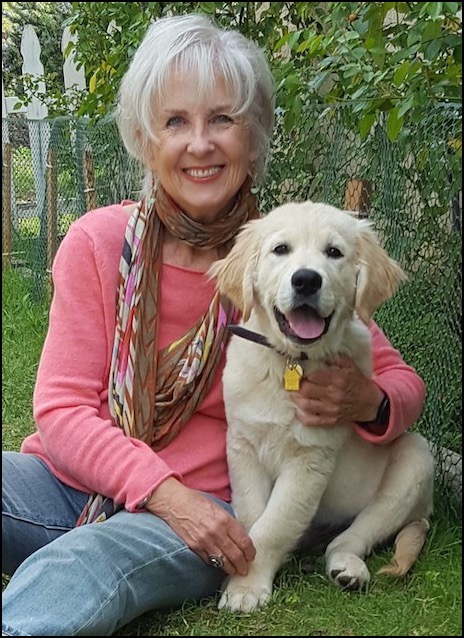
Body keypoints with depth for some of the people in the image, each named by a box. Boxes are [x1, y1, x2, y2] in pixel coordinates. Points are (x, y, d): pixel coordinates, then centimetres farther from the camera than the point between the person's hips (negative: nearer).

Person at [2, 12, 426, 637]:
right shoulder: (99, 240, -1)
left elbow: (403, 382, 6)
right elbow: (62, 409, -4)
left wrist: (367, 401, -20)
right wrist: (167, 494, -20)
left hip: (206, 509, -2)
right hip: (74, 481, 2)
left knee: (76, 571, -36)